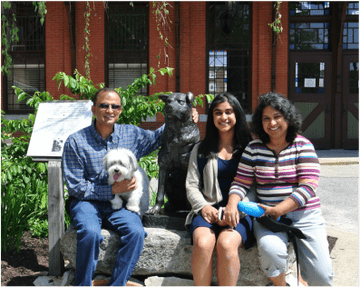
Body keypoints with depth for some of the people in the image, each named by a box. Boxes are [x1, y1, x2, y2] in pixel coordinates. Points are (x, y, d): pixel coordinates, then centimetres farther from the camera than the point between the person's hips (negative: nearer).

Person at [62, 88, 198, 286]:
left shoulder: (132, 134, 5)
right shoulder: (76, 142, -4)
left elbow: (157, 137, 25)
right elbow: (75, 186, -5)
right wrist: (113, 190, -14)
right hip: (86, 201, -2)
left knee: (136, 232, -26)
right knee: (90, 233, -33)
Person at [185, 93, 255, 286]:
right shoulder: (201, 150, 20)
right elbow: (191, 186, 13)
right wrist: (204, 207, -7)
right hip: (208, 210, 2)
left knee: (226, 243, -32)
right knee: (203, 243, -30)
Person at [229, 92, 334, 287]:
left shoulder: (303, 146, 0)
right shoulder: (254, 148, 5)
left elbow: (308, 187, -9)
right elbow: (240, 183, 5)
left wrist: (277, 210, -21)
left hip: (306, 215, 0)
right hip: (268, 215, 0)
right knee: (270, 249, -32)